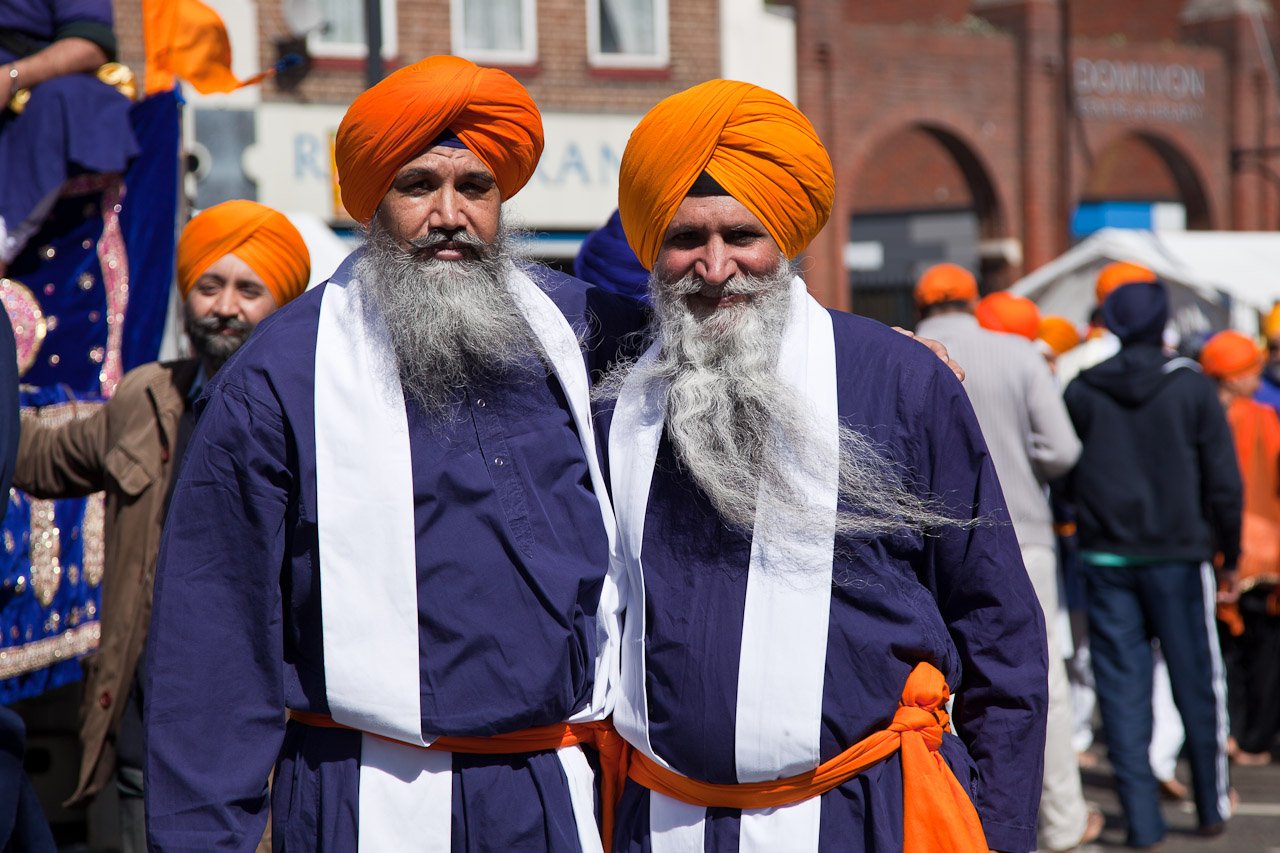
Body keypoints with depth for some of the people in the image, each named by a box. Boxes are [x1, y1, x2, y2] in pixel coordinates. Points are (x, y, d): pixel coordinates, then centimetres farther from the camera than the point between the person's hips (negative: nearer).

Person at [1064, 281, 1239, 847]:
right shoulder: (1190, 386, -3)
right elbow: (1224, 480, -2)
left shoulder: (1080, 391, 1)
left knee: (1122, 689, 3)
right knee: (1194, 685, 10)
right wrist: (1230, 551, 8)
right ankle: (1212, 806, 19)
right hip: (1178, 556, -1)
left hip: (1105, 559, 1)